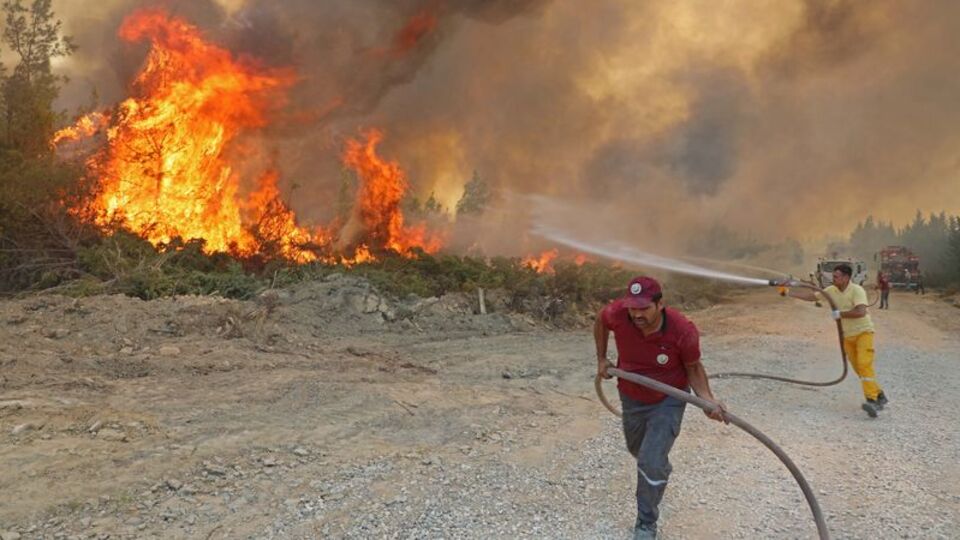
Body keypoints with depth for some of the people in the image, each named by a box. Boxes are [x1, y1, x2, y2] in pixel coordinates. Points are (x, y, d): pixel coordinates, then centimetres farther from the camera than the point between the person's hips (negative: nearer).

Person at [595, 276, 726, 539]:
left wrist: (707, 399, -29)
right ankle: (661, 469, 64)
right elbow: (600, 321, -2)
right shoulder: (617, 313, -29)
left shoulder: (683, 331, -33)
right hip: (631, 398, 4)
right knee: (637, 450, 27)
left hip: (668, 401, -4)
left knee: (651, 463, -15)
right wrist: (601, 359, -2)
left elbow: (693, 367, -14)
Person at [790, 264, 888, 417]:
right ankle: (879, 395, 22)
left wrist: (840, 314, -23)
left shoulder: (857, 290, -18)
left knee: (864, 364, -20)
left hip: (863, 332, -7)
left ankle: (872, 400, -25)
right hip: (847, 336, 7)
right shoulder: (832, 290, 1)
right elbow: (811, 296, 1)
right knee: (858, 369, 8)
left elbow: (861, 312, -30)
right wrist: (789, 292, -7)